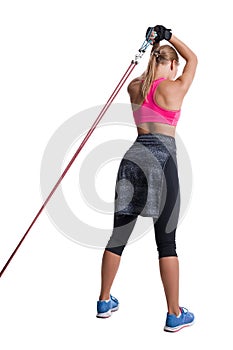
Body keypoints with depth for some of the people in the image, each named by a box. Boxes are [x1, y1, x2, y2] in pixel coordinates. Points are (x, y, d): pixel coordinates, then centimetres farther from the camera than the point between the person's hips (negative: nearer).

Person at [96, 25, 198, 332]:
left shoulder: (134, 87, 10)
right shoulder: (174, 89, -3)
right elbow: (193, 59, 14)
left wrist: (153, 45, 29)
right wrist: (168, 36, 20)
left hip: (134, 157, 5)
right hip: (162, 160, -5)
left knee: (119, 233, 12)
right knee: (166, 240, -1)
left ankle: (105, 301, 24)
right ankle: (175, 315, 6)